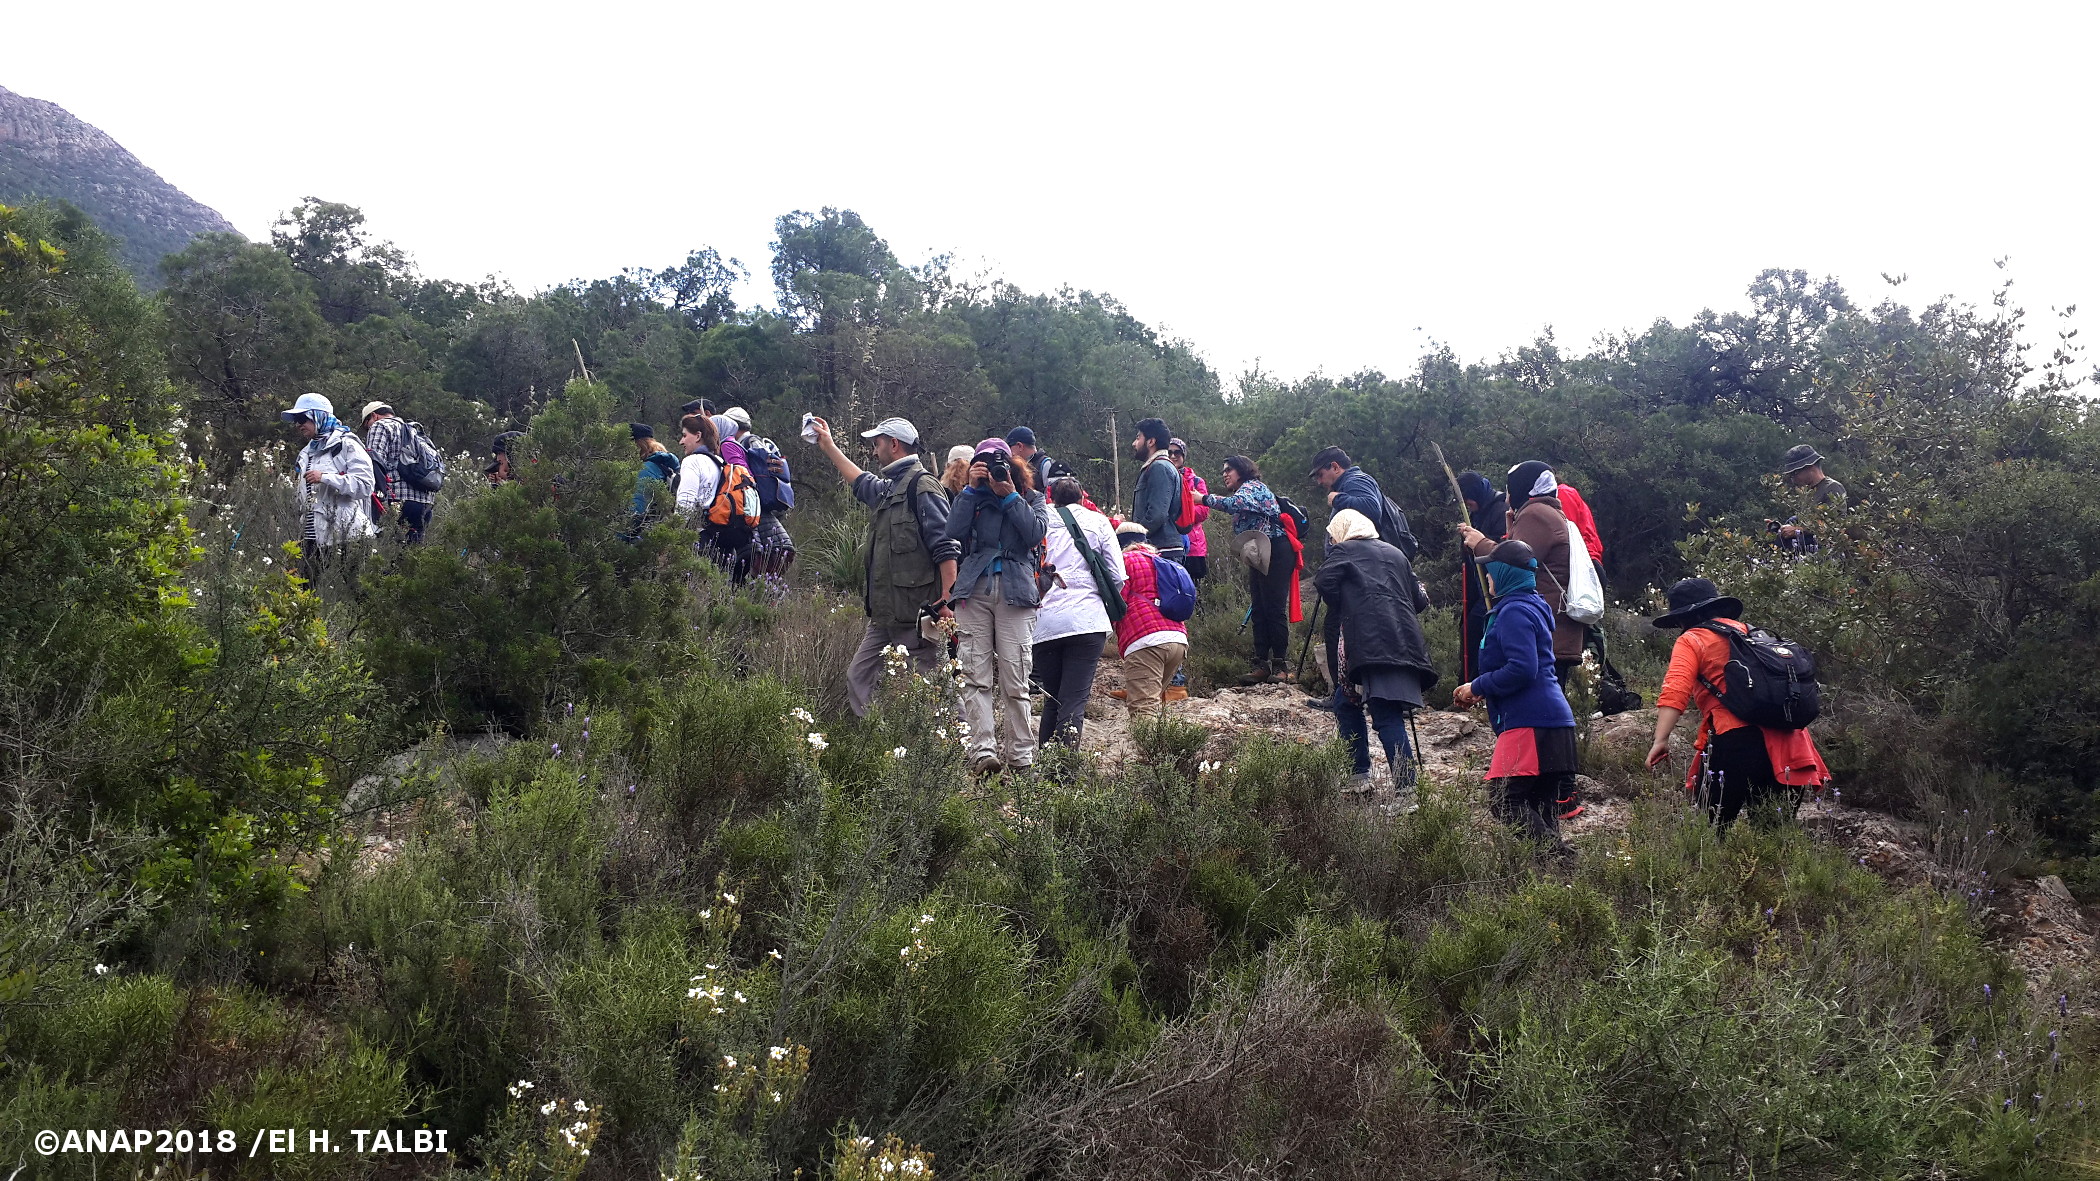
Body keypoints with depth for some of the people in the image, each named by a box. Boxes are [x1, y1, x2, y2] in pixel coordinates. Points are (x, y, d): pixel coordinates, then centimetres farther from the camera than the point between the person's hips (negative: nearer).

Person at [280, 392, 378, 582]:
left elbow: (364, 486, -14)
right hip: (312, 538, 8)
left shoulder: (347, 445, -3)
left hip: (342, 537, -8)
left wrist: (325, 478, -17)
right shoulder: (307, 453, 21)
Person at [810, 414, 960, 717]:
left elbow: (946, 548, -17)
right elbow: (861, 482, 44)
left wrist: (946, 601, -23)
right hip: (885, 613, 10)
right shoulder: (889, 488, 19)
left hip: (914, 615, -10)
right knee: (858, 678, 6)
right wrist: (829, 448, 50)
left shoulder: (922, 486, -9)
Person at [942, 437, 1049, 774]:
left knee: (1014, 681, -5)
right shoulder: (972, 498, 19)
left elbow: (1037, 534, -2)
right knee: (976, 677, -10)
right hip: (974, 591, 1)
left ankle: (1020, 756, -2)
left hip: (1015, 592, -1)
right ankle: (983, 752, -16)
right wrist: (972, 489, 0)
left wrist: (1010, 496, -2)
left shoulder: (1031, 498, 17)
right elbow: (953, 532, 0)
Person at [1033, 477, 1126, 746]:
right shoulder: (1098, 521, 11)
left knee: (1051, 701, 14)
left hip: (1043, 623, 2)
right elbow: (1118, 577, 8)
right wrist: (1105, 601, 26)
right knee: (1074, 702, -5)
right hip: (1087, 620, -1)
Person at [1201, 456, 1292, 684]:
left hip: (1274, 553, -10)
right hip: (1258, 557, 10)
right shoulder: (1242, 494, 24)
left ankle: (1281, 666, -10)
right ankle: (1262, 665, 4)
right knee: (1260, 611, 5)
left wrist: (1205, 499, -14)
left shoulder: (1252, 486, -3)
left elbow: (1235, 503, -24)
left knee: (1274, 609, -11)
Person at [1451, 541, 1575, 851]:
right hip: (1553, 722, 11)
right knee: (1543, 805, 8)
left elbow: (1522, 668, -22)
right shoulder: (1532, 606, 22)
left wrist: (1478, 687, -11)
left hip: (1529, 723, -11)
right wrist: (1482, 689, 18)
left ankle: (1560, 859, -21)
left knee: (1507, 801, -13)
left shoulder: (1514, 612, -11)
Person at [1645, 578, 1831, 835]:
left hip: (1736, 739, -7)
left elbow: (1675, 692, -11)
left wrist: (1661, 741, -17)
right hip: (1786, 744, 7)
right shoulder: (1747, 631, 23)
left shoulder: (1691, 641, 5)